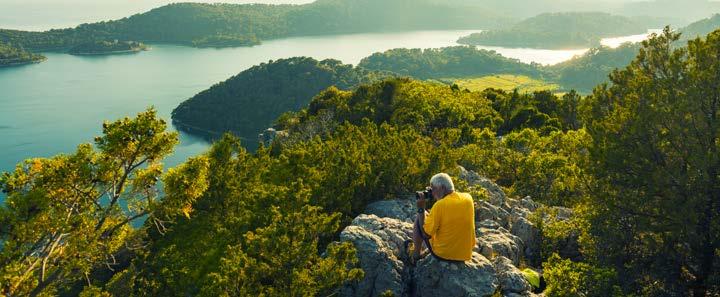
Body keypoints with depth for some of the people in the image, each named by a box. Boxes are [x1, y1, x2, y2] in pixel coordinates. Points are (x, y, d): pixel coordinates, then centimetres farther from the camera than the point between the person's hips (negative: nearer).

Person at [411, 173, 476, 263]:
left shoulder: (440, 205, -22)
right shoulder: (468, 198, -5)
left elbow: (426, 234, -14)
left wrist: (421, 209, -9)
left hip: (442, 254, -5)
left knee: (418, 219, 11)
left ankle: (416, 255, 22)